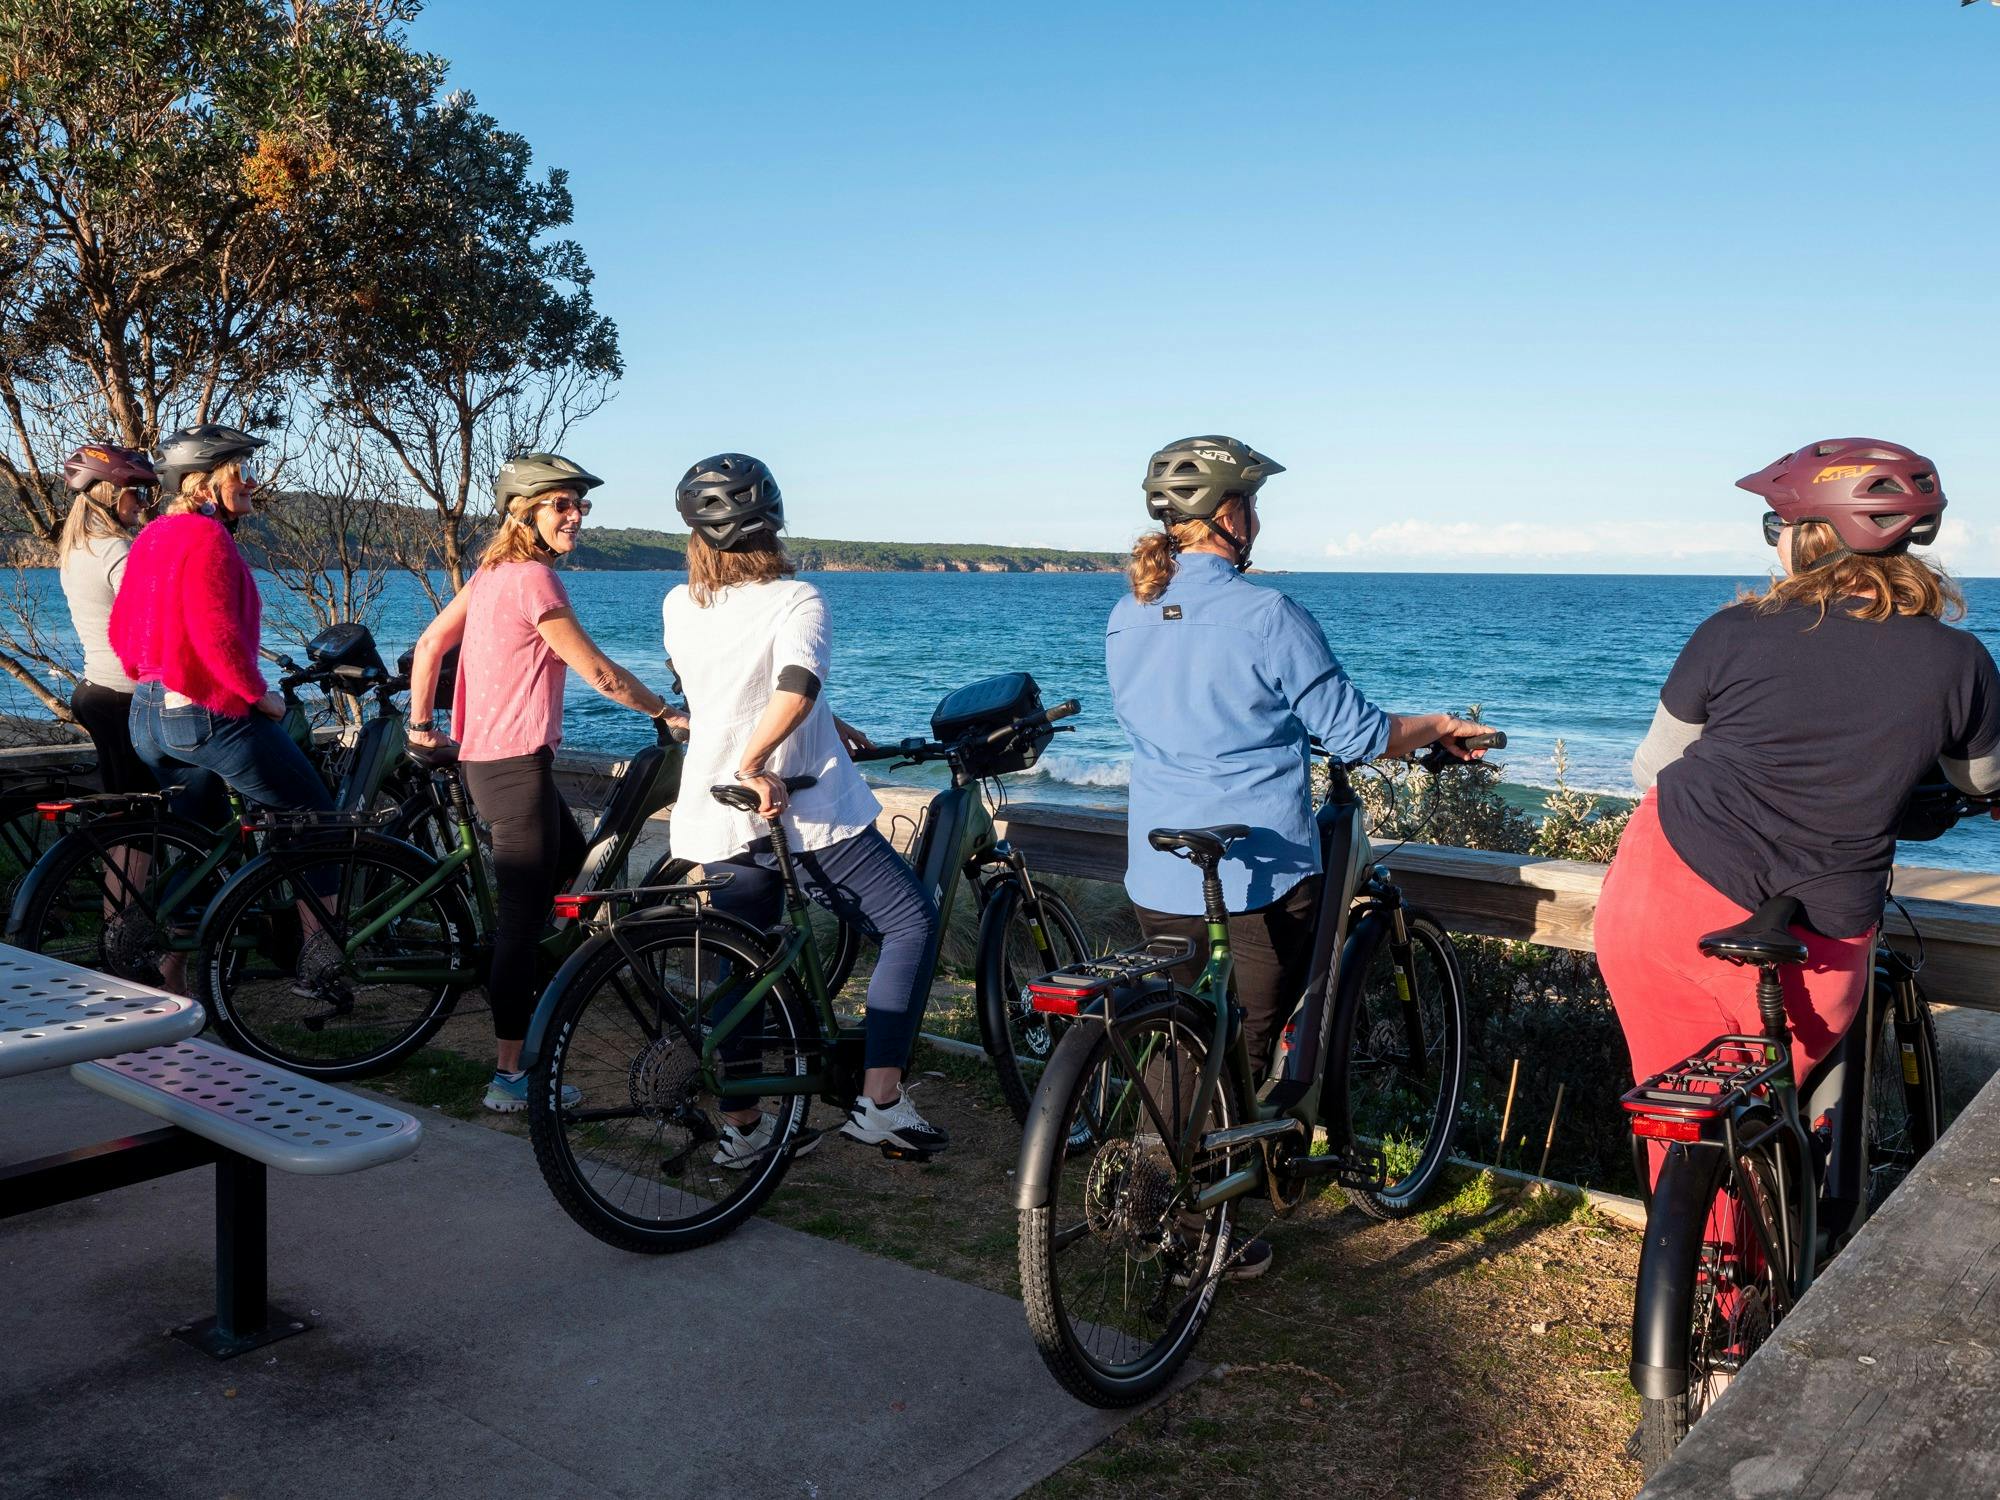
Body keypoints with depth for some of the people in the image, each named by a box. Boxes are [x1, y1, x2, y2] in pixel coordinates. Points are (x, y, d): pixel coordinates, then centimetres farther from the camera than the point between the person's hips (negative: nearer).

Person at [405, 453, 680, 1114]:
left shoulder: (492, 570, 12)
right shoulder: (534, 578, -16)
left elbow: (429, 644, 16)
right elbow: (600, 674, -15)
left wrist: (421, 724, 23)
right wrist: (669, 713, -4)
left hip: (482, 757, 10)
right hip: (517, 764, -10)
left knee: (571, 858, 27)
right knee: (525, 917, -3)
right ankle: (509, 1077, 4)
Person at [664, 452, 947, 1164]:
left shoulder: (678, 609, 7)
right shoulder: (796, 600, -11)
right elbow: (796, 689, -31)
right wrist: (753, 767, -29)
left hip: (716, 825, 6)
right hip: (804, 815, -6)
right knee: (913, 921, 6)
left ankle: (741, 1125, 24)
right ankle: (879, 1100, 1)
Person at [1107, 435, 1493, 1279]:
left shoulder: (1124, 622, 5)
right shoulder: (1266, 616, -15)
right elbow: (1355, 736, -9)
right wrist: (1438, 727, 11)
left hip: (1157, 882, 6)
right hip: (1259, 882, -5)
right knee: (1243, 1053, 9)